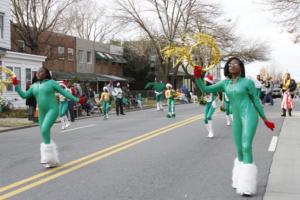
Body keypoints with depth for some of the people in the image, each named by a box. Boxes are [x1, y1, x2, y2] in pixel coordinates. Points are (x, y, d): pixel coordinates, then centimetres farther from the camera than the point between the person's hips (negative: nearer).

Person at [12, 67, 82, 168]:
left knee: (44, 130, -26)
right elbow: (24, 95, 14)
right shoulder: (34, 86, 14)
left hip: (52, 110, -6)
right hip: (42, 113, 7)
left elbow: (64, 92, -2)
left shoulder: (51, 82, -1)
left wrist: (76, 100, -8)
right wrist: (16, 85, 5)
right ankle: (53, 160, 19)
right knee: (45, 136, 5)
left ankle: (48, 157, -16)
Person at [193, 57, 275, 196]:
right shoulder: (224, 83, 11)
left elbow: (256, 101, 4)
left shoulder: (248, 82, -2)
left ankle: (248, 186, -13)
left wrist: (265, 119, 8)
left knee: (246, 147, -16)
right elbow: (205, 89, 4)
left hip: (249, 116, -6)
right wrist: (198, 77, -13)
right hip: (237, 119, 6)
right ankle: (240, 180, 28)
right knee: (239, 150, 11)